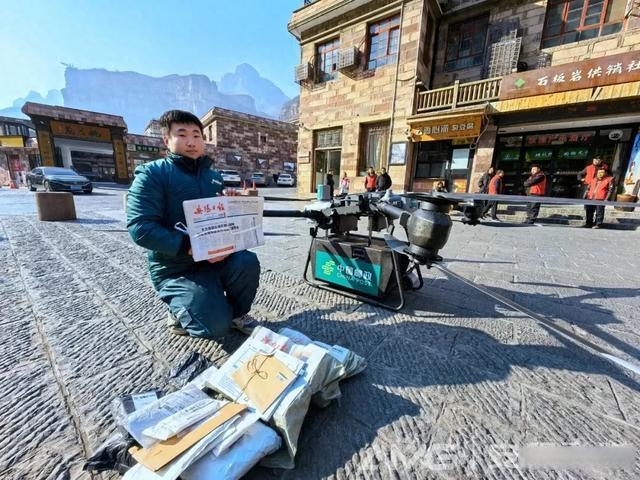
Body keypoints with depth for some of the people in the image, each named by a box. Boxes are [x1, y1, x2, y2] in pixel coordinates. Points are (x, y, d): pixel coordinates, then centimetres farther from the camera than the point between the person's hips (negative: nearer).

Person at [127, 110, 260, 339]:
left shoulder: (214, 176, 12)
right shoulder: (153, 173, -7)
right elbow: (140, 227, -17)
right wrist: (189, 247, -28)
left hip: (216, 257, 5)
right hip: (176, 268, -5)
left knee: (247, 262, -27)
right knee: (217, 325, -21)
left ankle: (237, 313, 2)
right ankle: (180, 310, 13)